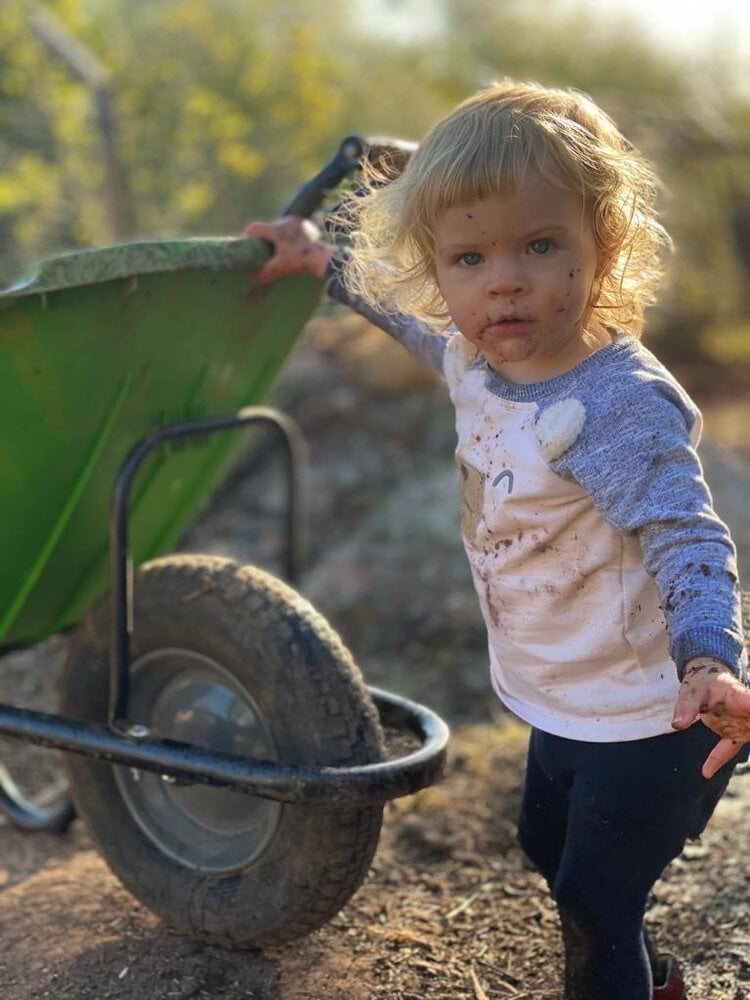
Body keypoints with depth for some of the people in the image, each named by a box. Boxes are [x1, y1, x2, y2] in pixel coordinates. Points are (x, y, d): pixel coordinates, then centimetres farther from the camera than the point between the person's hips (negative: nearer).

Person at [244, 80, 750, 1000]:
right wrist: (324, 263, 22)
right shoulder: (476, 361, -6)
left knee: (592, 897, 5)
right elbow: (423, 327, 16)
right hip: (559, 702, 9)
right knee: (546, 847, 28)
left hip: (647, 717, -9)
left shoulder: (617, 405, -32)